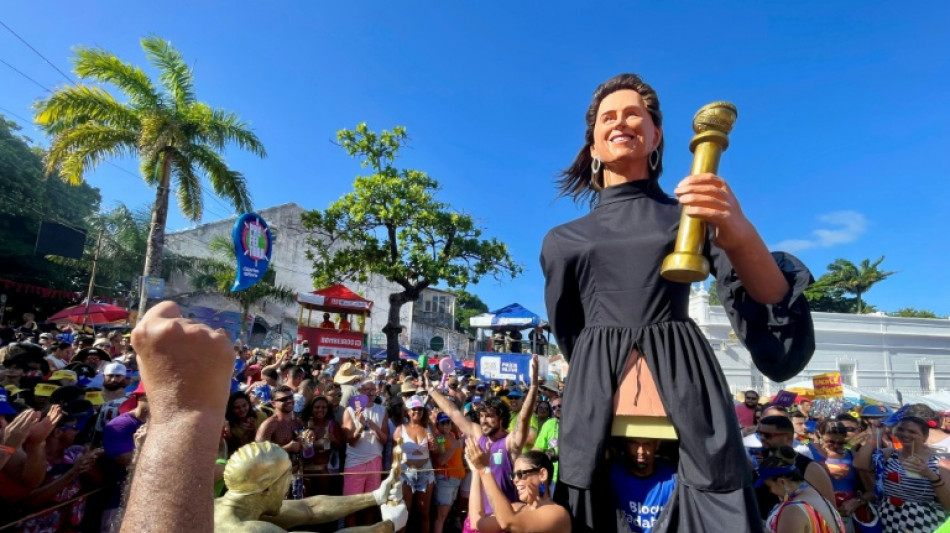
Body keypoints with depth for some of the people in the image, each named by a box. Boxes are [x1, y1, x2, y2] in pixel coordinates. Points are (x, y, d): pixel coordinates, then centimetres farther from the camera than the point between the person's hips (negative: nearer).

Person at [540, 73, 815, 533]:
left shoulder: (695, 216, 7)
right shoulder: (562, 241, 12)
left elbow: (771, 325, -6)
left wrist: (741, 240, -23)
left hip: (685, 390, -1)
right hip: (595, 400, 2)